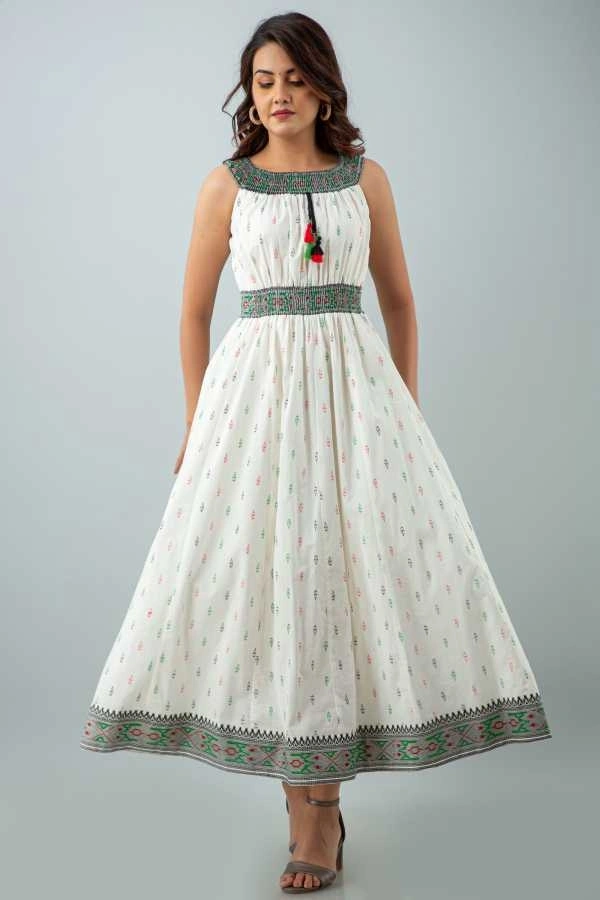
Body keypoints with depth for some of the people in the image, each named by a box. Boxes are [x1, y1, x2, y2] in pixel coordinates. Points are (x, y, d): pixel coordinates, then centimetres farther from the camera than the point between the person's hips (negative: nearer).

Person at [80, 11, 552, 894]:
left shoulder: (366, 178, 9)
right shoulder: (227, 184, 5)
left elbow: (399, 299, 13)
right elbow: (194, 311, 8)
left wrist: (409, 411, 10)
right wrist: (198, 423, 4)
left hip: (355, 383, 1)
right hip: (256, 386, -1)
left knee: (358, 559, -2)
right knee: (264, 569, -4)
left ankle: (319, 800, 13)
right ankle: (311, 804, 10)